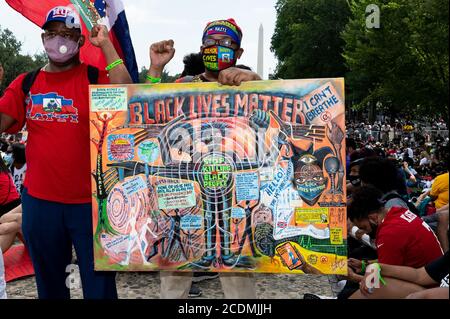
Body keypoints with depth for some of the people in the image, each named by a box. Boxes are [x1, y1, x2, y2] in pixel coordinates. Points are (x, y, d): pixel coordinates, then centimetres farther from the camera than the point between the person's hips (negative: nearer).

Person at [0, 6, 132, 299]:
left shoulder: (95, 79, -1)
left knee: (99, 284, 7)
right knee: (49, 283, 20)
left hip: (89, 201, -3)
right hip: (39, 201, 4)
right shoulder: (25, 84, 8)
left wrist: (106, 45, -15)